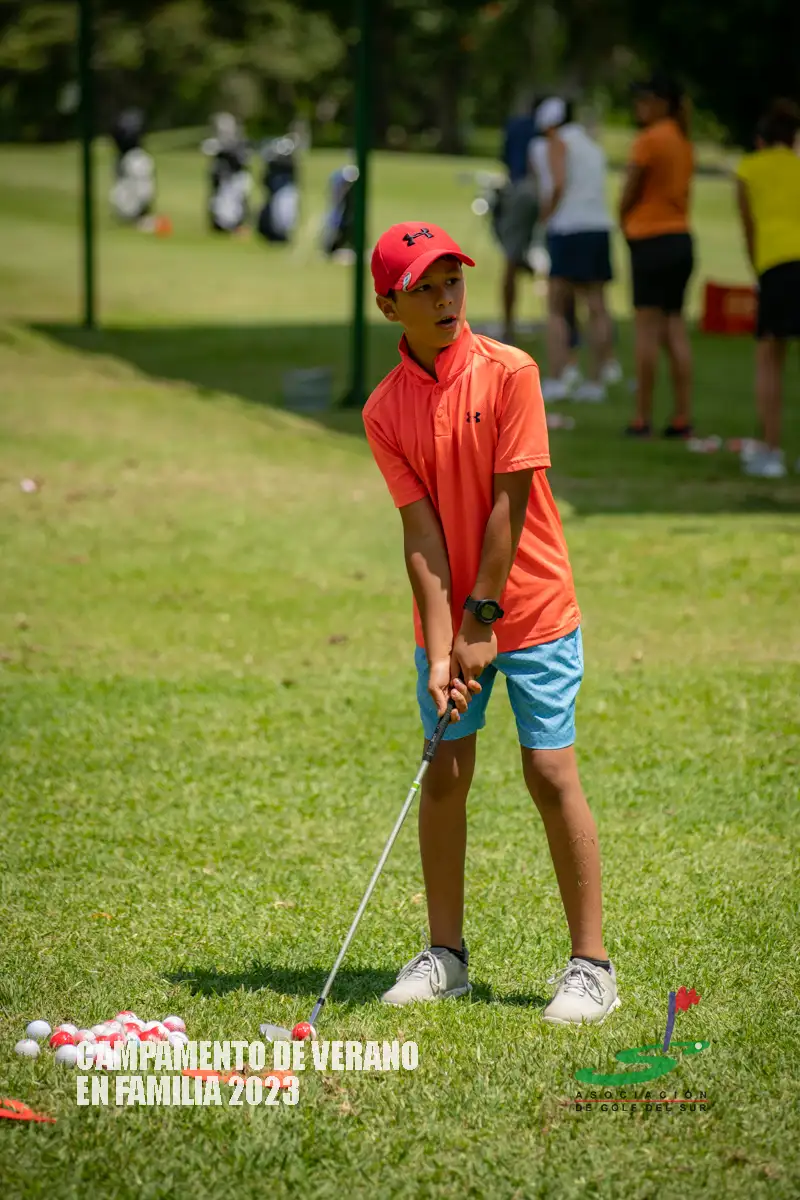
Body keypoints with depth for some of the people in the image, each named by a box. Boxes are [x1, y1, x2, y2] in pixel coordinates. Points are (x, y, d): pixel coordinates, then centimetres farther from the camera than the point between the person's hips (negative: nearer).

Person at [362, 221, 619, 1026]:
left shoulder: (509, 373, -11)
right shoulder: (385, 410, -2)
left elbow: (508, 504, -13)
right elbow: (421, 532, -7)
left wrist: (483, 618, -13)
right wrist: (441, 646, -14)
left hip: (532, 611, -3)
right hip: (449, 618, 3)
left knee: (551, 773, -6)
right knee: (444, 775, 5)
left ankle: (591, 964, -1)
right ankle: (445, 954, 18)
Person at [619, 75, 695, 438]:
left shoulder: (649, 140, -10)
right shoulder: (684, 142, 14)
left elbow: (629, 194, -8)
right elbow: (681, 192, 14)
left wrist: (624, 225, 10)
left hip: (651, 239, -7)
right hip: (681, 239, 7)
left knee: (648, 327, -6)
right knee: (675, 328, 7)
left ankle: (642, 418, -6)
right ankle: (682, 418, 4)